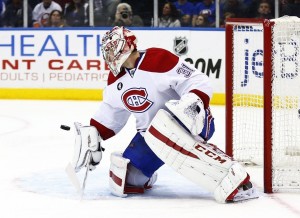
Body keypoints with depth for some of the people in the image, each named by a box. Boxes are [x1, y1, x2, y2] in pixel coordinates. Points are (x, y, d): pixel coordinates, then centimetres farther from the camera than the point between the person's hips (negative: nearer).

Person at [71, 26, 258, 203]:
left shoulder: (158, 60, -20)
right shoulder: (116, 79, 6)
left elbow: (199, 81, -21)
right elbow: (111, 112, 20)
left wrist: (193, 102, -39)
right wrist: (92, 134, 10)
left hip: (193, 122, -7)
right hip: (151, 133, 8)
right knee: (124, 180, -7)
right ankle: (147, 178, 33)